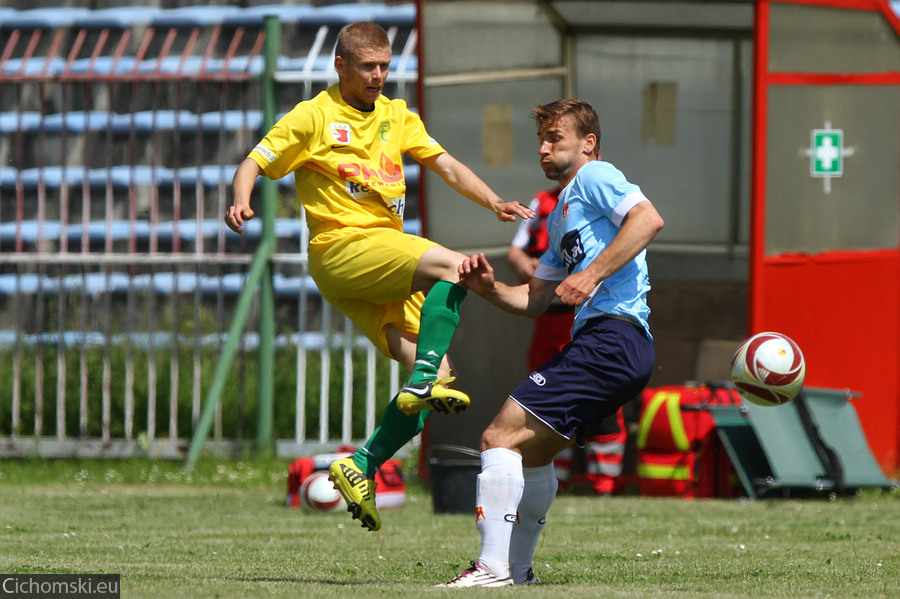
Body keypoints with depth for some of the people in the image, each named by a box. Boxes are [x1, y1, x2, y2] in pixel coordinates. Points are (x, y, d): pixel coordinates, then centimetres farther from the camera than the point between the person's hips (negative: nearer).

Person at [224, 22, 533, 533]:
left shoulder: (396, 116, 19)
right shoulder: (314, 117, 1)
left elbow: (447, 166, 16)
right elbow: (253, 165, -1)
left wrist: (494, 202, -1)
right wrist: (242, 203, -22)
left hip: (387, 260, 7)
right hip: (341, 247, -7)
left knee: (435, 379, -7)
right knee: (453, 265, -29)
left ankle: (362, 466, -2)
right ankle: (424, 381, -33)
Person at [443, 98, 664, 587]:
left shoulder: (595, 177, -1)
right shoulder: (559, 216, 29)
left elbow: (648, 219, -20)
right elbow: (534, 301, 28)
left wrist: (592, 275, -23)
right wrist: (490, 289, 9)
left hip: (610, 338, -11)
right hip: (612, 348, 11)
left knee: (500, 438, -14)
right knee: (531, 452, 23)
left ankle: (494, 568, -17)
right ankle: (516, 569, 29)